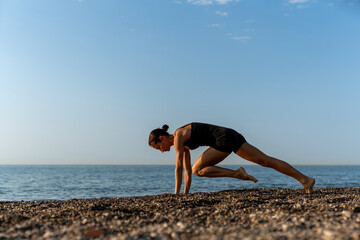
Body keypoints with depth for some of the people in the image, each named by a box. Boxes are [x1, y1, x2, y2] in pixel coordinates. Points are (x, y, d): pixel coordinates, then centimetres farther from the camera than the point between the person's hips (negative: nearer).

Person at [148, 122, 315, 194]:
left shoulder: (178, 136, -6)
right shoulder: (183, 142, 20)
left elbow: (179, 167, -9)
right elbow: (187, 169, 24)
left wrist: (176, 194, -5)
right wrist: (186, 193, 24)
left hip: (225, 139, -9)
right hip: (232, 136, 9)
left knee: (198, 169, -4)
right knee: (266, 161, 4)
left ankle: (237, 173, -8)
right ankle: (305, 179, 2)